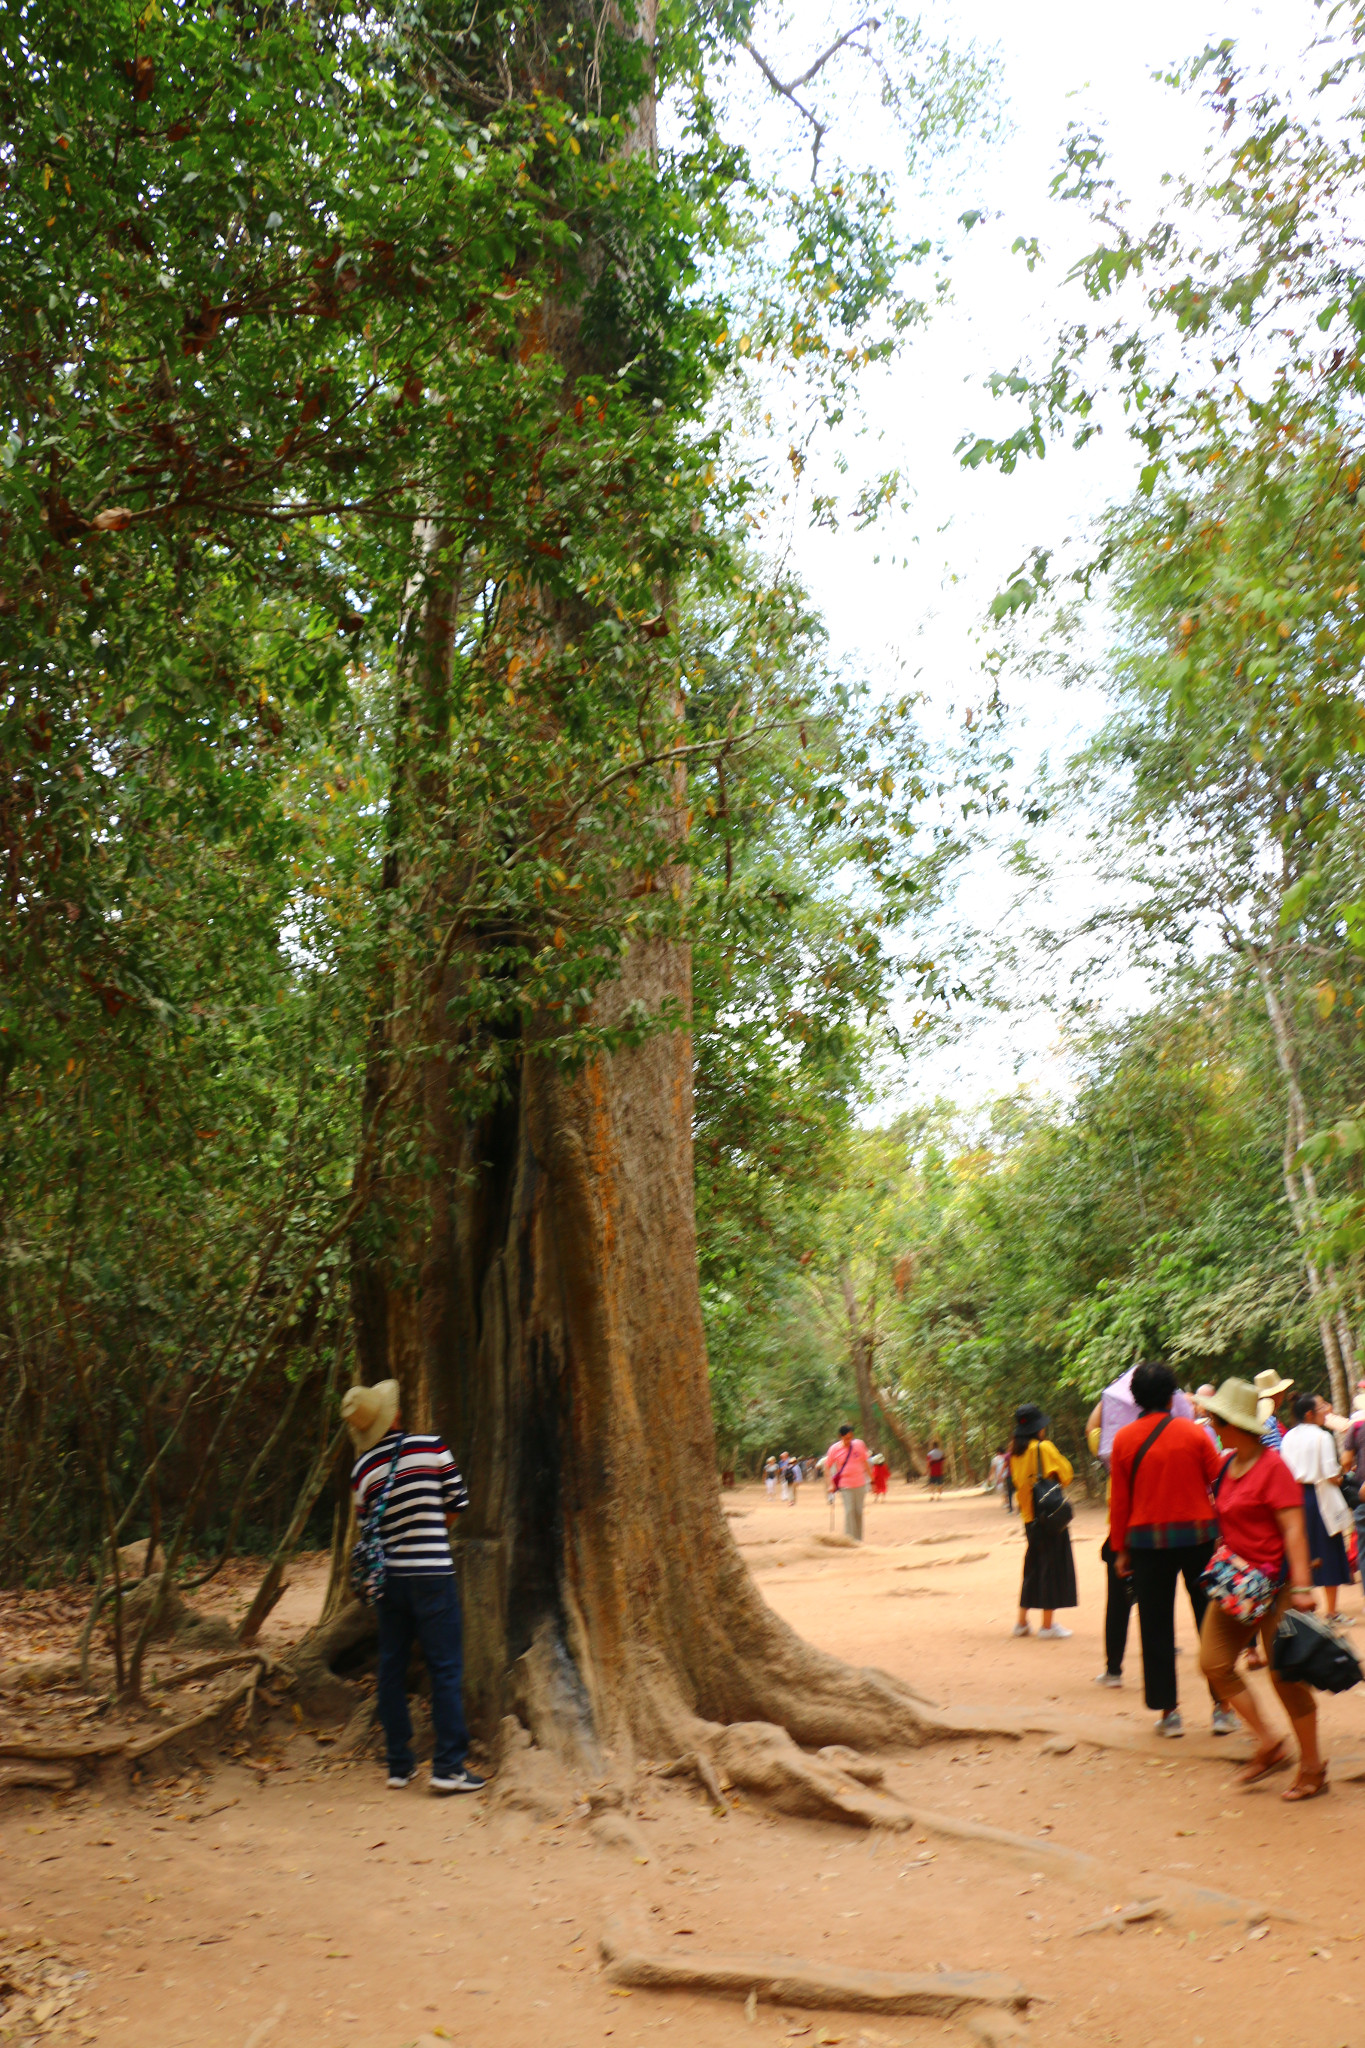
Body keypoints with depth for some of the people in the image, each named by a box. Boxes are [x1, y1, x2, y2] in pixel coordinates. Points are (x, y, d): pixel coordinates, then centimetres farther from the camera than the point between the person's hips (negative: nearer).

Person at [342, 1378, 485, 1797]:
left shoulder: (362, 1469, 2)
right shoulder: (432, 1447, -7)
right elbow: (457, 1504, 0)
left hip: (389, 1575, 4)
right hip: (431, 1573, -4)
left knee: (392, 1667, 13)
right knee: (446, 1668, 2)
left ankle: (399, 1766, 19)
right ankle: (448, 1766, 2)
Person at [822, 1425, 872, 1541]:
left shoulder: (859, 1444, -2)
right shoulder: (834, 1449, -8)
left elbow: (865, 1462, 10)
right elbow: (827, 1467, 0)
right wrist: (830, 1484, -8)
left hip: (860, 1485, 3)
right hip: (845, 1486, -3)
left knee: (859, 1512, 9)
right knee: (849, 1511, -10)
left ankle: (858, 1539, 22)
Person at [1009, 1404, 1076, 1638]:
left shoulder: (1016, 1451, 6)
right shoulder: (1044, 1447, -14)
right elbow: (1066, 1475, -8)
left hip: (1029, 1517, 7)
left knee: (1033, 1566, 16)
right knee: (1053, 1566, 2)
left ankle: (1022, 1621, 18)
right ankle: (1048, 1624, 4)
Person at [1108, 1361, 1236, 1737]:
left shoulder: (1123, 1440, -1)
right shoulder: (1193, 1433, -3)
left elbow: (1118, 1499, 1)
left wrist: (1120, 1548, 8)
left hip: (1147, 1540, 0)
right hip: (1198, 1535, 0)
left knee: (1156, 1626, 7)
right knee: (1210, 1620, 11)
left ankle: (1168, 1711, 9)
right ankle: (1222, 1707, 14)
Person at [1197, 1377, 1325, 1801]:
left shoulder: (1272, 1467, -14)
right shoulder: (1226, 1464, 8)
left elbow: (1294, 1529, -19)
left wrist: (1301, 1587, -24)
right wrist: (1224, 1565, 18)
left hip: (1272, 1582, -8)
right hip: (1233, 1578, 8)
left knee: (1284, 1674, 0)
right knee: (1214, 1662, 0)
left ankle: (1312, 1766, 17)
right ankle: (1268, 1745, 15)